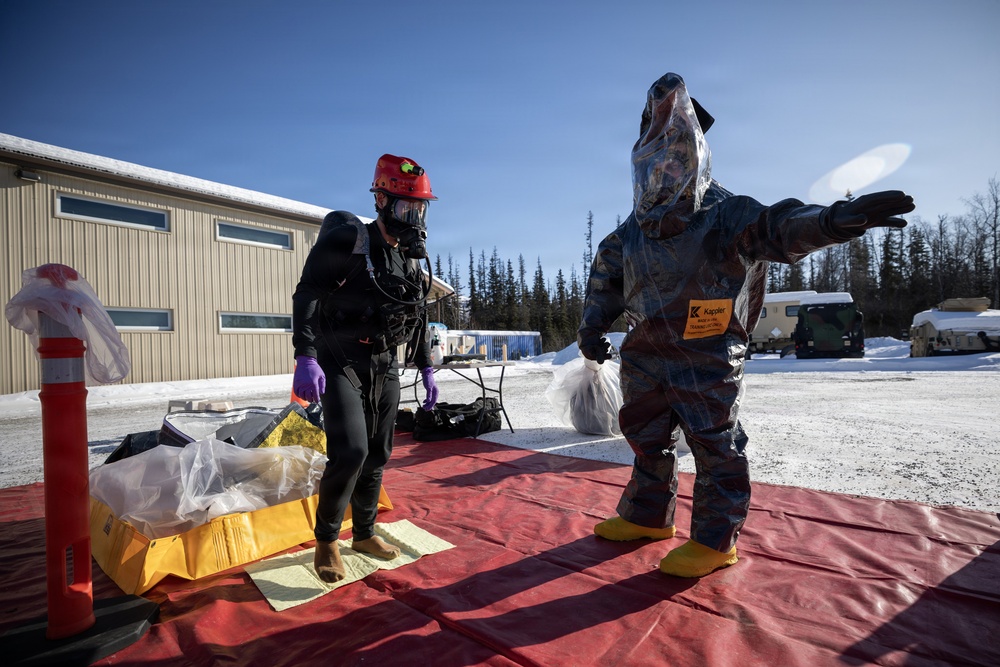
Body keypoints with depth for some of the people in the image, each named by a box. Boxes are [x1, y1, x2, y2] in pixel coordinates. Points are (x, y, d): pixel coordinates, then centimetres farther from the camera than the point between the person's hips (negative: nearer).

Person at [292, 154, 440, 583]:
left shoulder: (413, 259, 9)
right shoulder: (348, 241, -12)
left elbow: (417, 320, 17)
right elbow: (307, 294, -16)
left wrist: (426, 370, 15)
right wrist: (305, 357, -27)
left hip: (385, 368, 6)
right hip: (340, 364, -6)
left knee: (376, 456, 11)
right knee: (350, 451, -18)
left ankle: (364, 534, 31)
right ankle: (326, 539, 8)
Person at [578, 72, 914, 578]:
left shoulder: (726, 217, -10)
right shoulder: (629, 235, 5)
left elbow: (777, 227, -26)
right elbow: (604, 281, 15)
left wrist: (831, 220, -45)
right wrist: (592, 327, 6)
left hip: (707, 358, -6)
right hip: (645, 354, 6)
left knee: (715, 443, 1)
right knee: (645, 437, 16)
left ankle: (716, 539, 17)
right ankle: (648, 515, 35)